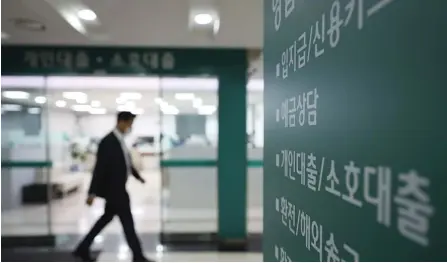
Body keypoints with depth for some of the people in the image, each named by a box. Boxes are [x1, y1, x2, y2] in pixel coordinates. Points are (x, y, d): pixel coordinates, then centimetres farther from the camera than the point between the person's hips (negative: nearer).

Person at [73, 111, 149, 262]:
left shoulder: (119, 140, 7)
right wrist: (92, 193, -24)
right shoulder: (108, 141, -21)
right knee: (127, 222, 0)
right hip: (113, 189, -10)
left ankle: (82, 249, 30)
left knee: (107, 218, 18)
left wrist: (137, 176, 30)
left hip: (117, 188, 10)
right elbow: (99, 168, -23)